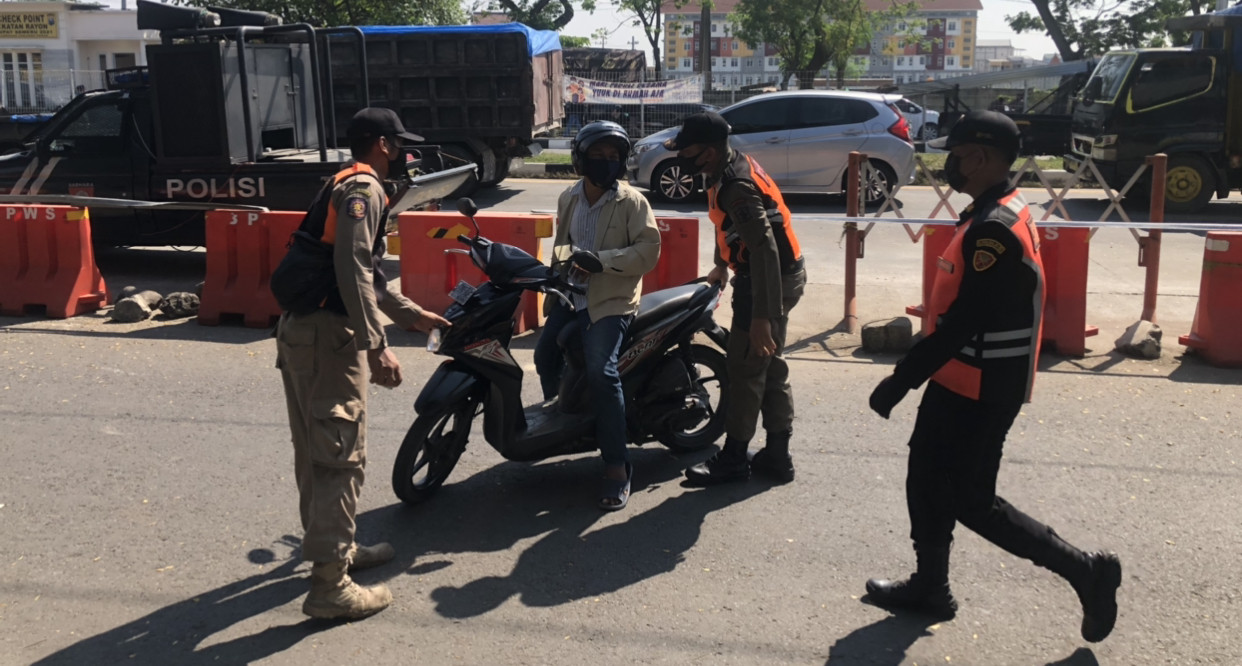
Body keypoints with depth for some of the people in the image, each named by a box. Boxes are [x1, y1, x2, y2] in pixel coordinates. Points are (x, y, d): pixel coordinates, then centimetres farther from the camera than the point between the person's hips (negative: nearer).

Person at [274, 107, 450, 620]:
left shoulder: (342, 185, 23)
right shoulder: (364, 188, -9)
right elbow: (353, 270, -23)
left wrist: (412, 314, 36)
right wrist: (376, 346, -25)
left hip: (299, 331, 10)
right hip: (329, 335, -10)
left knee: (315, 452, 19)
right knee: (341, 457, -7)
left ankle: (330, 548, 35)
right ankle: (330, 587, -2)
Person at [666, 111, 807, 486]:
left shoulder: (736, 187, -25)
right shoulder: (734, 166, 7)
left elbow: (765, 250, -32)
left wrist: (762, 316, -34)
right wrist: (721, 266, 35)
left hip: (770, 281, -10)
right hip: (779, 276, 10)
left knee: (745, 369, 0)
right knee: (769, 367, 15)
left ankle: (734, 459, 12)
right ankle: (777, 455, 23)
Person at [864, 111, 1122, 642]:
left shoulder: (995, 230, -24)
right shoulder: (998, 215, 9)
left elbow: (962, 322, -28)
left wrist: (901, 380, -23)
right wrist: (915, 373, 21)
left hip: (979, 390, -10)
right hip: (962, 380, 10)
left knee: (970, 500, 0)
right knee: (927, 478, 16)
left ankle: (1085, 570, 11)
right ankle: (930, 587, 30)